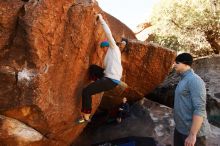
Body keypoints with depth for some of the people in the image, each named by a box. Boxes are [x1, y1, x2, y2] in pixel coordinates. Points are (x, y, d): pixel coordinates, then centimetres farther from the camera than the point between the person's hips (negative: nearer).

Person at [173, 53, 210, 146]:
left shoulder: (194, 80, -18)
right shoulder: (184, 80, 12)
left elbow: (199, 109, -24)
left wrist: (192, 134, -26)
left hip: (192, 131, -9)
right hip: (180, 129, 9)